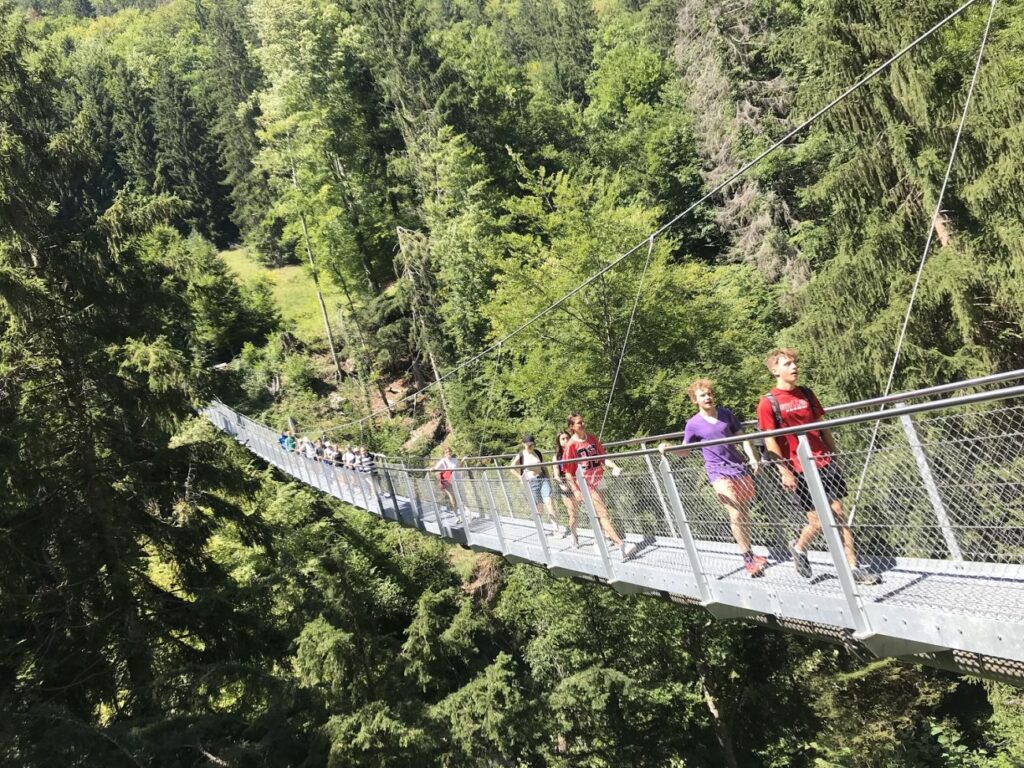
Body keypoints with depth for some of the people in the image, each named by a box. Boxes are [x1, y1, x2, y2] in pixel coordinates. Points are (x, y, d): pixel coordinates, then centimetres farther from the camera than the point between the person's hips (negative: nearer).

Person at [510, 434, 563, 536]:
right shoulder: (520, 456, -1)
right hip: (530, 482, -1)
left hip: (542, 479, 1)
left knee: (548, 501, -14)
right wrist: (521, 478, -2)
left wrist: (548, 479, 11)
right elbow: (512, 468, 4)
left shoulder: (538, 453, 7)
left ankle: (556, 528, -16)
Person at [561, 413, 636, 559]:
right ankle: (621, 545, -22)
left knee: (599, 514, 10)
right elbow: (568, 472, -5)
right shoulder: (571, 445, -7)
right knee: (603, 513, -13)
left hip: (598, 480, 6)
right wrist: (576, 491, -10)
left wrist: (614, 466, -8)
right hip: (585, 483, -6)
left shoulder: (591, 438, 10)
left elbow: (603, 457, 11)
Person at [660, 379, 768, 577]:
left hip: (739, 467, 4)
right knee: (735, 514, -12)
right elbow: (685, 450, 2)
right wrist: (668, 449, -17)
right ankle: (748, 557, -1)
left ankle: (749, 555, 21)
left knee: (745, 513, 9)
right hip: (719, 473, -4)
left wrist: (752, 458, -2)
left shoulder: (726, 414, 3)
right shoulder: (693, 424, -5)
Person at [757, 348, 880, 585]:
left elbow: (822, 427, 16)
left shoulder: (806, 394, 9)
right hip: (798, 472, -5)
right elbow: (770, 441, -9)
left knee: (838, 514, 3)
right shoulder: (768, 403, -7)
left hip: (824, 464, 5)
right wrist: (784, 472, -14)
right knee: (818, 520, 0)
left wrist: (835, 456, 15)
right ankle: (799, 547, 28)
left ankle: (853, 568, 9)